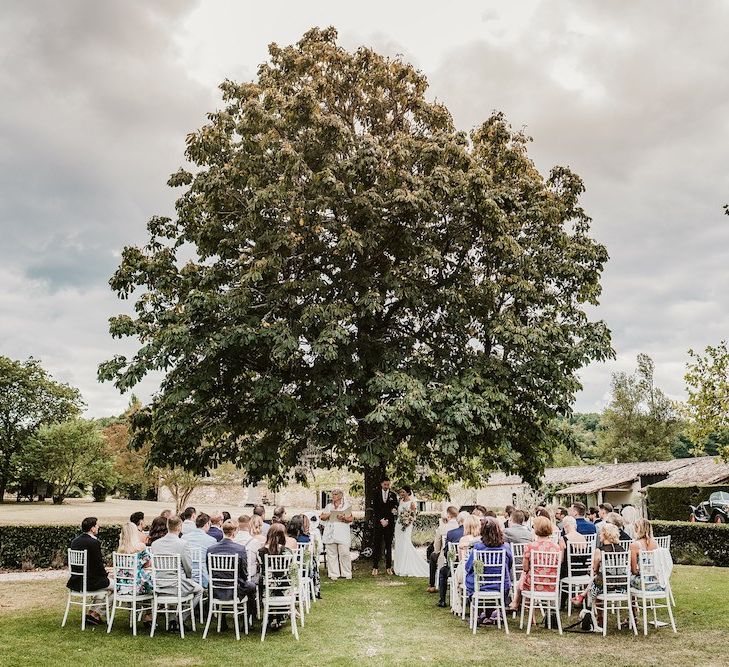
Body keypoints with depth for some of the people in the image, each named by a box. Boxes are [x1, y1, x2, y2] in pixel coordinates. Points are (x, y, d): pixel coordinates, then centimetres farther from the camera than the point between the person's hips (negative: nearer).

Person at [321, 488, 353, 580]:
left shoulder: (346, 506, 8)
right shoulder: (328, 506, 19)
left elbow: (351, 519, 1)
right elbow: (322, 517, 16)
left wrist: (344, 518, -18)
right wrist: (327, 515, -4)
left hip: (342, 534, -3)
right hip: (330, 533, 3)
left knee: (344, 553, -8)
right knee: (331, 554, 1)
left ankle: (346, 574, 3)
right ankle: (333, 574, 8)